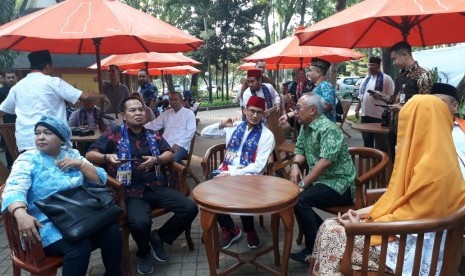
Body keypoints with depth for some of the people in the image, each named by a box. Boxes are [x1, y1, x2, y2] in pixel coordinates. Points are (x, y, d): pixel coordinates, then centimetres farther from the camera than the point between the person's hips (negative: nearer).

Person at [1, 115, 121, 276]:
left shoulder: (72, 154, 11)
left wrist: (79, 164, -9)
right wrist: (21, 214, -37)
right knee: (80, 247, -31)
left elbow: (100, 180, 7)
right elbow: (13, 191, -17)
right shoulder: (27, 159, 0)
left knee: (112, 232, -22)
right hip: (48, 225, -4)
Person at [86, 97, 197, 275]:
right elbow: (90, 155, 2)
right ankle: (143, 253, 5)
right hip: (130, 192, -4)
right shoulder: (114, 134, 5)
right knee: (140, 222, -34)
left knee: (190, 209, -13)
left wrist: (156, 160, -10)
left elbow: (169, 154, 11)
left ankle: (158, 237, 13)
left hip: (156, 188, 5)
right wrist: (107, 157, -19)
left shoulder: (153, 135, 17)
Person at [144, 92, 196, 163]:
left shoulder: (189, 113, 5)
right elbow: (153, 125, 18)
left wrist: (178, 144, -17)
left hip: (181, 145, -4)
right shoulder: (166, 113, 19)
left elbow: (191, 131, -5)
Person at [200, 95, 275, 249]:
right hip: (226, 171, 4)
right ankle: (230, 229, -1)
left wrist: (232, 174, -19)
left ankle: (249, 230, 0)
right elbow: (204, 133, 15)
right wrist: (221, 125, -3)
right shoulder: (234, 126, 11)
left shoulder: (267, 135, -2)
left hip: (248, 175, -3)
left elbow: (258, 167, -11)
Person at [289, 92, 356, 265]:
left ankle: (314, 250, -9)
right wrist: (295, 165, -10)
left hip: (339, 184, -9)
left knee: (300, 199, -26)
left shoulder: (327, 129, -19)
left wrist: (303, 183, -25)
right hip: (320, 180, 9)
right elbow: (300, 150, 13)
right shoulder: (305, 127, 9)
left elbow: (326, 161, -28)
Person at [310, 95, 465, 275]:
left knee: (331, 233, -13)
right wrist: (366, 211, 3)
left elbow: (410, 217, -22)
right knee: (331, 226, 1)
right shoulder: (430, 156, 7)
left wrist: (364, 225, -13)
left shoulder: (432, 167, -25)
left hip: (412, 246, -9)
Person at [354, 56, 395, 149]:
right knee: (367, 141, 14)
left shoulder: (386, 78, -4)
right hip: (365, 114, 6)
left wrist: (380, 96, -23)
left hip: (379, 115, -6)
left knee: (380, 143, 1)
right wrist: (357, 109, 14)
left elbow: (392, 96, -8)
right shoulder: (365, 79, 15)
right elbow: (360, 96, 19)